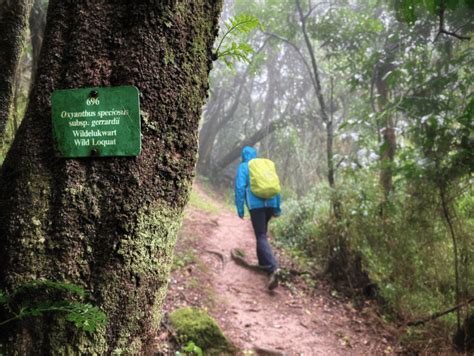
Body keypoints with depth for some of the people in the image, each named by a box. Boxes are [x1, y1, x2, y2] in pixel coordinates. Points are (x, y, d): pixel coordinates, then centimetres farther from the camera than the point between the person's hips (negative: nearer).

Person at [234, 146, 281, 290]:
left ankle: (273, 268, -27)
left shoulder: (243, 167, 6)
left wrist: (240, 208, -4)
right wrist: (277, 207, 19)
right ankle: (263, 262, 32)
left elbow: (240, 187, -5)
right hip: (270, 202, 5)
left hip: (255, 204, -5)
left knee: (261, 237, -8)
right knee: (262, 232, 24)